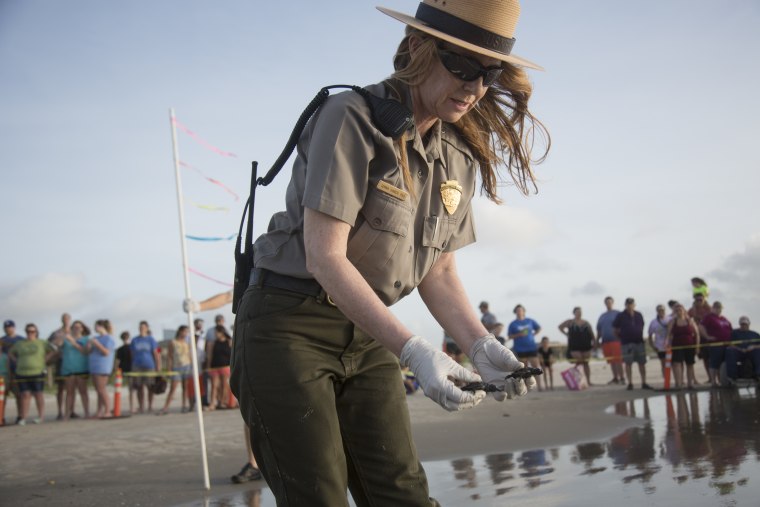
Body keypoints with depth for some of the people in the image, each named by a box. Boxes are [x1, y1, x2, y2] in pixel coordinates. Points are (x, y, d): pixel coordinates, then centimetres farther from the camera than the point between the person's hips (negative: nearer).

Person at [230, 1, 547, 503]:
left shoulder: (460, 155, 5)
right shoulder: (352, 119, -16)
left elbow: (438, 271, 9)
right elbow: (325, 258, -23)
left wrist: (480, 344, -9)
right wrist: (412, 350, -30)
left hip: (365, 339, 6)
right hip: (289, 327, -6)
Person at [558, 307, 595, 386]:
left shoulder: (586, 323, 10)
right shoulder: (570, 322, 2)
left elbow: (591, 333, 9)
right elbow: (560, 327, 10)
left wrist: (594, 342, 1)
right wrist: (567, 334, 2)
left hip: (586, 345, 3)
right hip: (575, 347, -3)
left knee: (586, 363, 5)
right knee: (578, 363, -8)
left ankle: (588, 381, 7)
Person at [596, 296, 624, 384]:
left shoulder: (617, 314, 2)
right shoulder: (602, 316, 20)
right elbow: (599, 330, 22)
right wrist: (597, 340, 16)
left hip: (616, 340, -6)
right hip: (606, 341, 6)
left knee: (617, 359, -11)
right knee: (611, 361, 7)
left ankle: (621, 378, -9)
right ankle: (615, 378, 12)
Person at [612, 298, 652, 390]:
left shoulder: (639, 315, 10)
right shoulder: (621, 316, -2)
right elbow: (615, 328, 2)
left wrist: (640, 336, 11)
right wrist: (621, 337, -1)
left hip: (639, 342, 4)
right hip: (627, 343, -3)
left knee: (642, 363, 4)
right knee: (628, 363, -1)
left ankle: (644, 383, 10)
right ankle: (630, 383, 5)